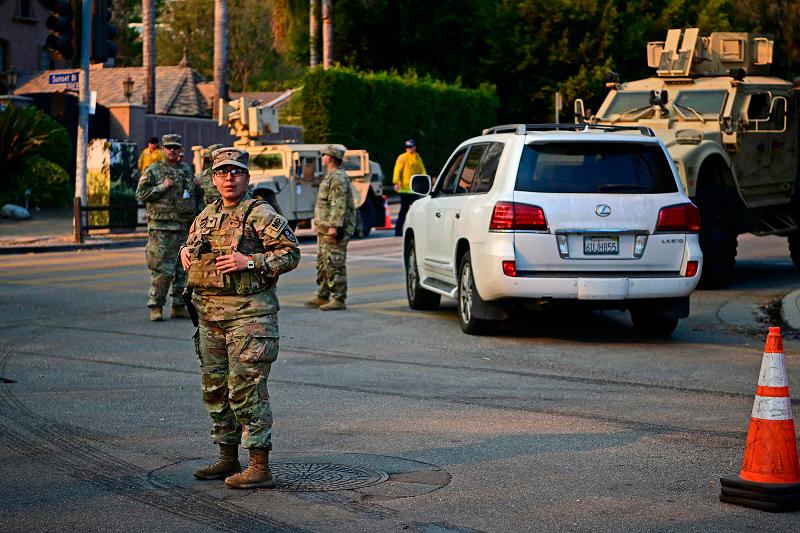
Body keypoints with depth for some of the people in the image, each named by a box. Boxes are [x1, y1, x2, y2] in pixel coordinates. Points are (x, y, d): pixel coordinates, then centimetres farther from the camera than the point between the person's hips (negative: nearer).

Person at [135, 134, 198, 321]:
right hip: (161, 228, -5)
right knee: (162, 270, -9)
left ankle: (179, 306, 14)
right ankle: (155, 306, -2)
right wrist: (162, 187, -13)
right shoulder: (153, 171, 2)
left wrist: (195, 221, 17)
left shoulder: (187, 171, 16)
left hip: (185, 228, 5)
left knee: (184, 268, 6)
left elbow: (194, 196, 24)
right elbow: (140, 194, -3)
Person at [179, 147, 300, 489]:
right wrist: (185, 252, 9)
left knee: (247, 389, -10)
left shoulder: (260, 215, -6)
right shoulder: (206, 216, 15)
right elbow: (191, 244, 33)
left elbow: (291, 253, -9)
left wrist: (249, 262, -18)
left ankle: (259, 467, -6)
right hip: (209, 313, 8)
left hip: (248, 312, -8)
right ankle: (228, 459, 25)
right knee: (215, 388, 13)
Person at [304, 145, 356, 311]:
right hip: (324, 229, 11)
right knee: (323, 263, 15)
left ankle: (338, 299, -9)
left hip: (334, 230, -11)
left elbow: (339, 205, -23)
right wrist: (320, 224, 26)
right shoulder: (331, 176, 20)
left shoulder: (338, 178, -14)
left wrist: (334, 226, -28)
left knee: (334, 264, -10)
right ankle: (322, 297, 22)